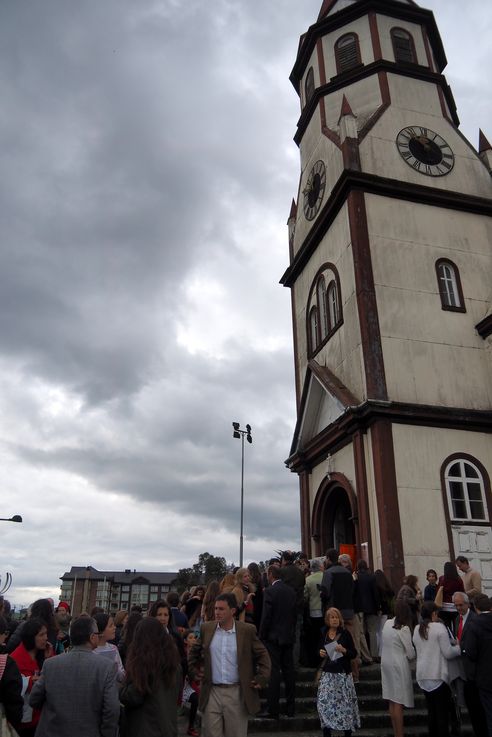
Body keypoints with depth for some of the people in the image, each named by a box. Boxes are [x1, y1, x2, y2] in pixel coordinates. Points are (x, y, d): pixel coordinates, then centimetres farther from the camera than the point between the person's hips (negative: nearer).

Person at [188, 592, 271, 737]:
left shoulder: (247, 630, -6)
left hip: (237, 693, -2)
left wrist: (261, 679, -4)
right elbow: (195, 652, 17)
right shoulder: (206, 628, 1)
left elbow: (263, 655, 3)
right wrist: (193, 670, 9)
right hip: (212, 692, 2)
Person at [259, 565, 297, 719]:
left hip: (273, 637, -6)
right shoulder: (291, 591, 6)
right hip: (289, 637, 6)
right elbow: (294, 614, 10)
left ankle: (273, 710, 1)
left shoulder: (270, 591, -13)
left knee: (273, 673, -2)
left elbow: (266, 616, -15)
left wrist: (261, 636, -5)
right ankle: (290, 708, 18)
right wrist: (291, 632, 18)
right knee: (289, 671, 11)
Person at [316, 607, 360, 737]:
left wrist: (344, 650, -19)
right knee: (324, 702, -4)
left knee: (344, 703, 0)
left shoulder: (345, 633, -4)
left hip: (343, 674, -3)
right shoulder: (323, 634, 6)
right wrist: (320, 653, -1)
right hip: (327, 673, 3)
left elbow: (354, 654, -2)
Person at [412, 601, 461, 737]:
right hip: (438, 675, -6)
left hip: (422, 676, 6)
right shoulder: (439, 627, -12)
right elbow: (448, 653, -11)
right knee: (443, 712, 3)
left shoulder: (417, 630, 9)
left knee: (431, 710, 15)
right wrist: (459, 648, 8)